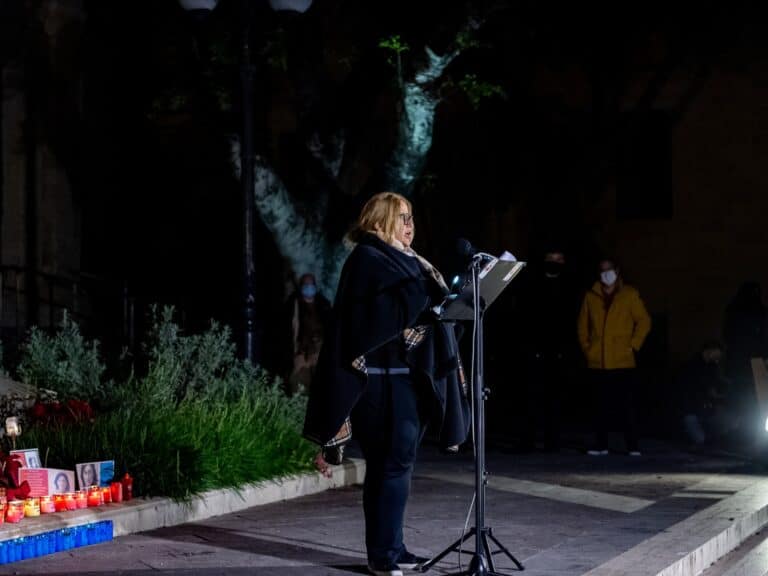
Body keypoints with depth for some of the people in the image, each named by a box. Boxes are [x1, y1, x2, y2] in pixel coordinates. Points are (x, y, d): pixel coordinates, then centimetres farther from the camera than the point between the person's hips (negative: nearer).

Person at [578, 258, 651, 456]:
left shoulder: (629, 295, 4)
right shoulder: (591, 296, 11)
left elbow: (644, 322, 4)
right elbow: (583, 326, 17)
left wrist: (633, 345, -3)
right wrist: (586, 348, 7)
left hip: (623, 363, -2)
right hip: (597, 363, 3)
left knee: (626, 406, -5)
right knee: (601, 407, 4)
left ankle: (632, 446, -1)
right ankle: (601, 445, 9)